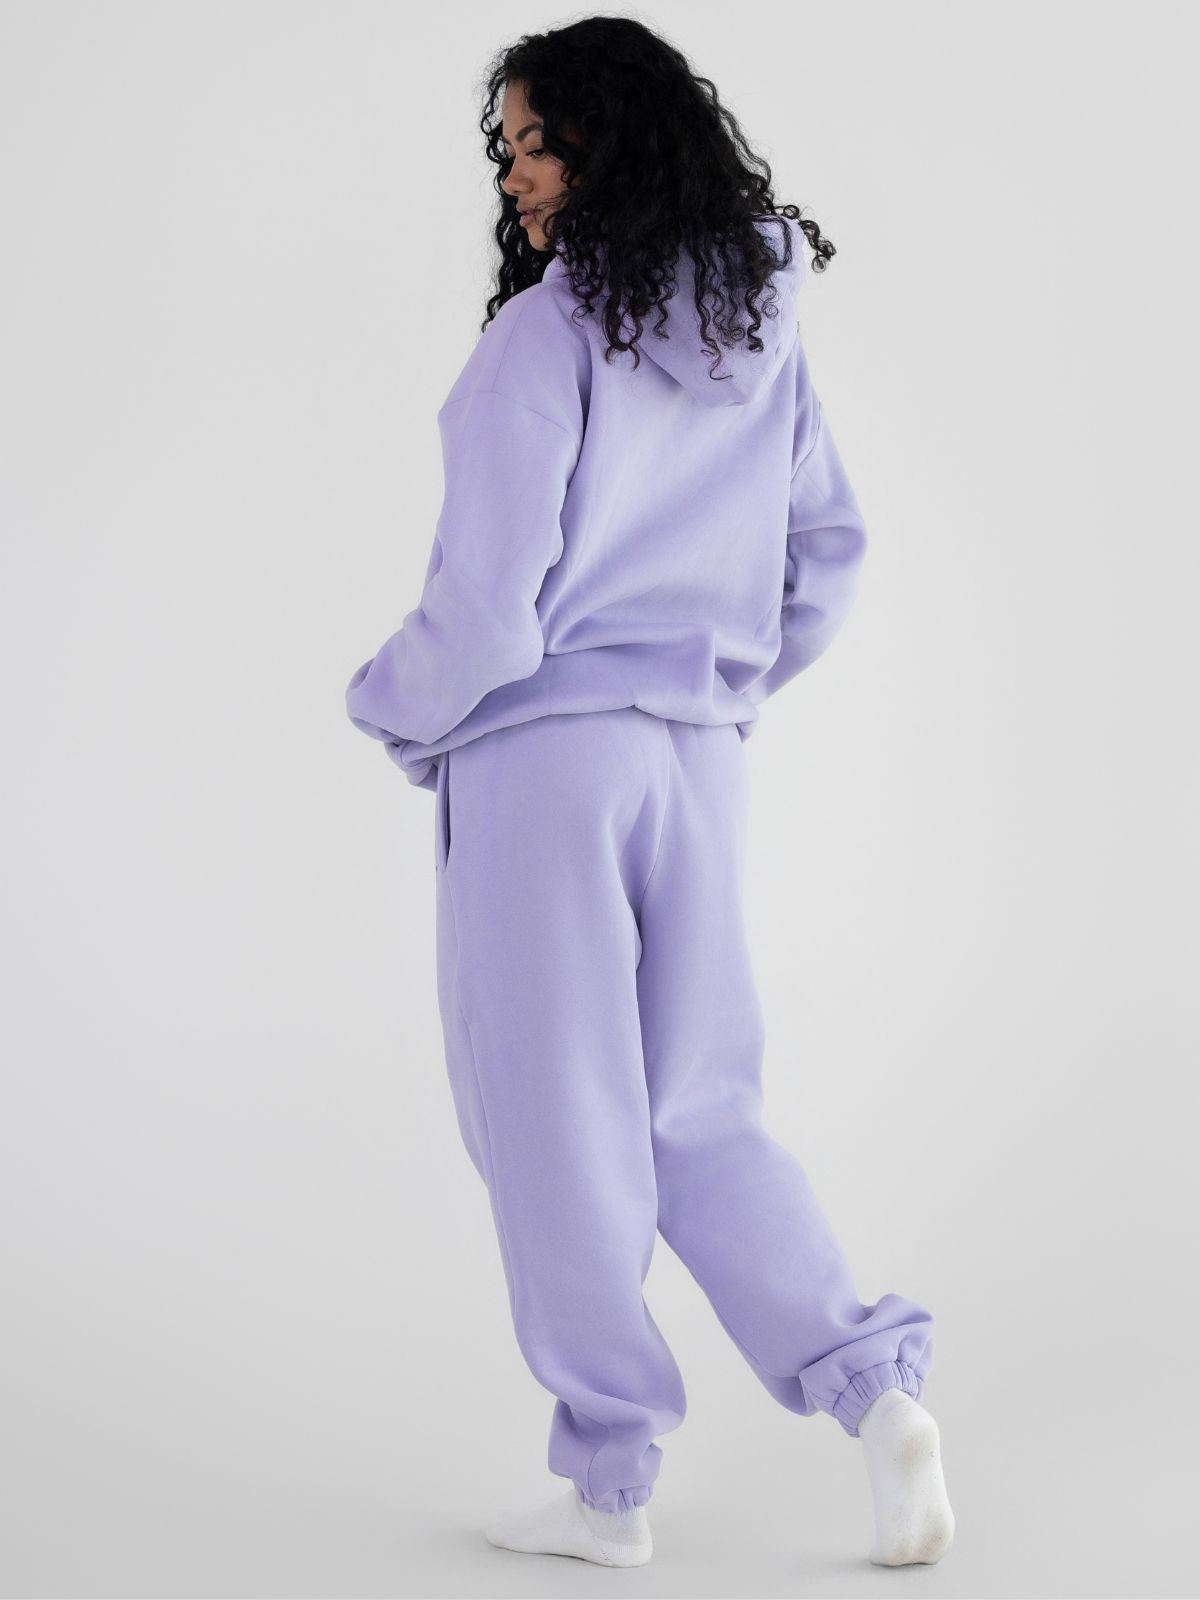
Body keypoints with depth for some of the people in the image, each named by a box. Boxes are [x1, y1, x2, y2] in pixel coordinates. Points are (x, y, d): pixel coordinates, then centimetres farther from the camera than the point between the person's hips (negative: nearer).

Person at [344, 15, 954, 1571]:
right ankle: (873, 1387, 2)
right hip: (698, 755, 7)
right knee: (703, 1113, 16)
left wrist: (397, 706, 2)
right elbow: (829, 549, 16)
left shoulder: (545, 334, -14)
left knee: (555, 1122, 5)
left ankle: (607, 1482, 14)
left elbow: (488, 605, -16)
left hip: (543, 749, -7)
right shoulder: (763, 330, 8)